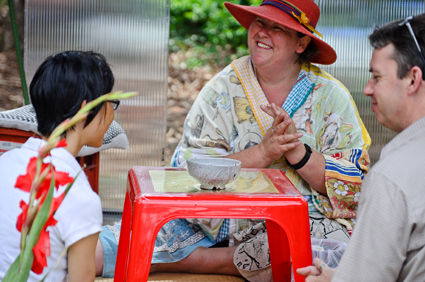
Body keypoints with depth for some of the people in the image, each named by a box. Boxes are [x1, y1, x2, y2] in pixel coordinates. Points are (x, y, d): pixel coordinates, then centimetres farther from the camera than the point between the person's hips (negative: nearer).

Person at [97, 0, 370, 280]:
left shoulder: (330, 96, 0)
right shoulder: (223, 88, 2)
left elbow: (354, 184, -4)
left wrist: (297, 151, -19)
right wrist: (263, 152, -20)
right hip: (226, 220, 0)